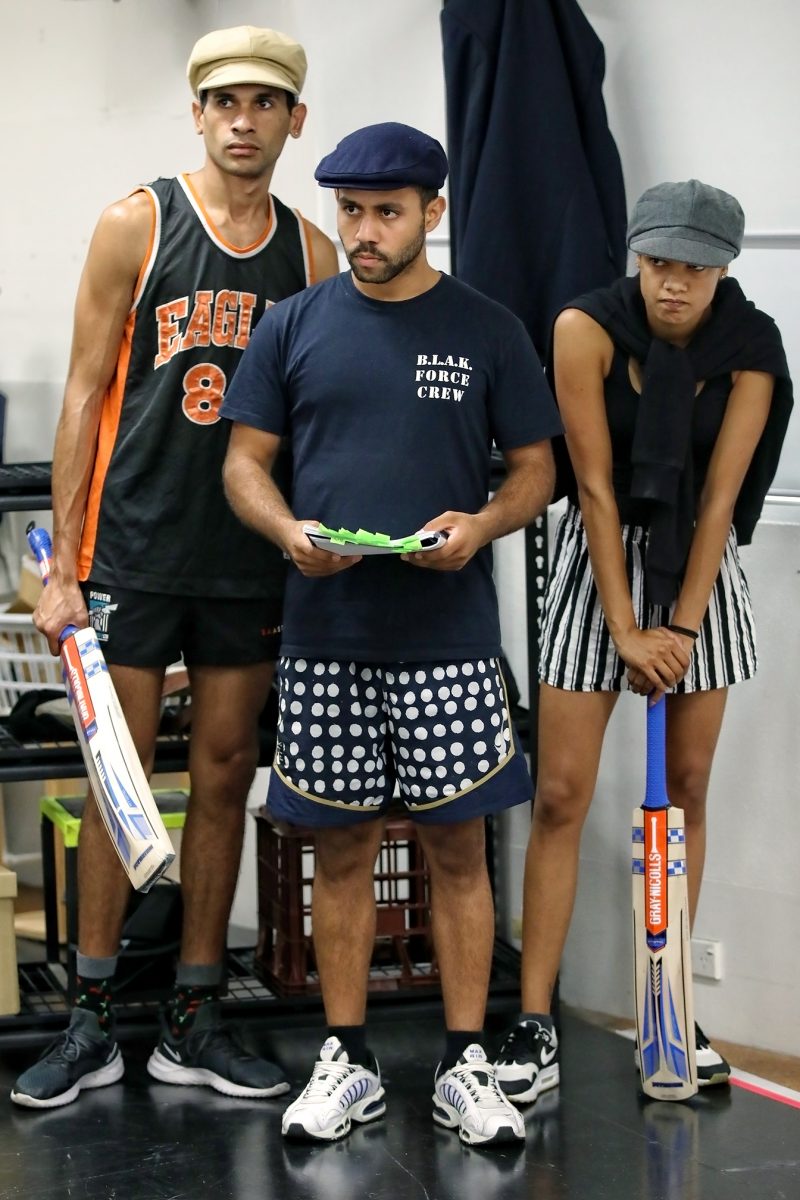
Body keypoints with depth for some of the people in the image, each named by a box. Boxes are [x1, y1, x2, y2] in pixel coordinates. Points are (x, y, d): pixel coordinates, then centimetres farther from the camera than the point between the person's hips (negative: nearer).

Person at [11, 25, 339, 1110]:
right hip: (133, 551, -3)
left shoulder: (312, 253, 7)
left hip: (252, 561, 3)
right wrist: (62, 566, -8)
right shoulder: (137, 226, -2)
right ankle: (92, 1025, 10)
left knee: (224, 777, 8)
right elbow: (86, 395, -3)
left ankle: (194, 1026, 17)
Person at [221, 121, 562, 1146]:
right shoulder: (293, 327, 7)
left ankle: (465, 1066, 12)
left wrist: (482, 524, -14)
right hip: (326, 636, 1)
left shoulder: (488, 331, 4)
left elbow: (534, 469, 7)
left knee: (457, 845, 2)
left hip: (449, 638, -1)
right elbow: (245, 462, 7)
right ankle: (346, 1062, 18)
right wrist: (290, 533, -13)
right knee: (341, 847, 7)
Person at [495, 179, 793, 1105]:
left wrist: (682, 626, -15)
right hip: (601, 554, -2)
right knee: (561, 795, -6)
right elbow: (596, 484, -16)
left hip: (699, 561, 2)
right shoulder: (587, 329, -17)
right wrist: (626, 629, -16)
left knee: (686, 787, 5)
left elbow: (720, 497, -11)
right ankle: (534, 1028, -3)